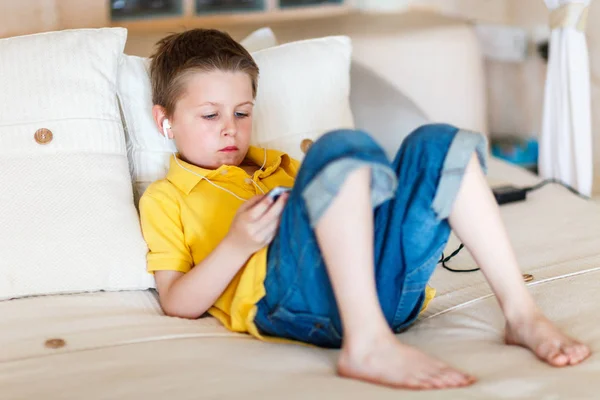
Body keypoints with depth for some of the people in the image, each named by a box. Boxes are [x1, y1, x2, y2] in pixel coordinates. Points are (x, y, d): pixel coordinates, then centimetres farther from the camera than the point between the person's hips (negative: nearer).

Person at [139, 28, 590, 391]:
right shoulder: (164, 199, 20)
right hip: (286, 294, -6)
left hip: (383, 284, 6)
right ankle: (368, 345, -42)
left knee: (438, 144, -8)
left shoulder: (277, 164, 38)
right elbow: (178, 304, 7)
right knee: (342, 145, -28)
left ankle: (521, 313, -14)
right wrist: (237, 245, -9)